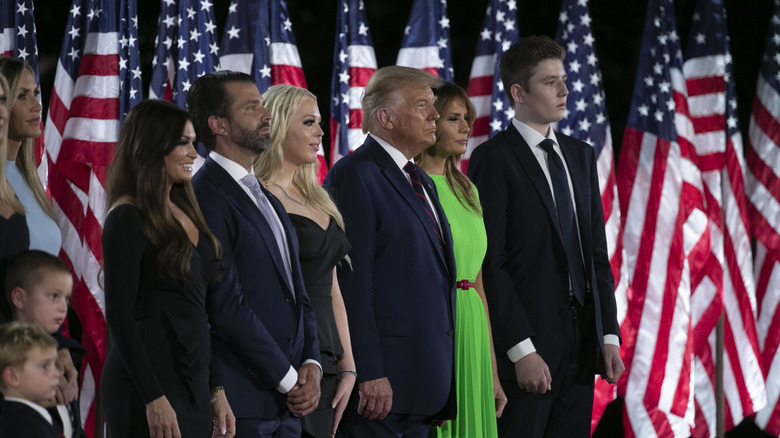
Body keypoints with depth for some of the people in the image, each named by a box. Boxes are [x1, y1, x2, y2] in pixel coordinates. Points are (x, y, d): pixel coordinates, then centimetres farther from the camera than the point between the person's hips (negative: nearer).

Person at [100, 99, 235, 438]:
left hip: (192, 384, 8)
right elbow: (119, 317, -14)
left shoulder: (183, 213, 15)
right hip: (148, 386, -8)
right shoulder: (128, 220, -9)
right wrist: (154, 399, -19)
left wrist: (216, 390, 15)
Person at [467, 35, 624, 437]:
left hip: (581, 340, 6)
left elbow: (597, 251, 16)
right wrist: (521, 349, -18)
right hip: (526, 345, -6)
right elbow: (490, 263, -12)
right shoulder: (493, 159, -7)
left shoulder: (580, 155, 16)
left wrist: (609, 335, 8)